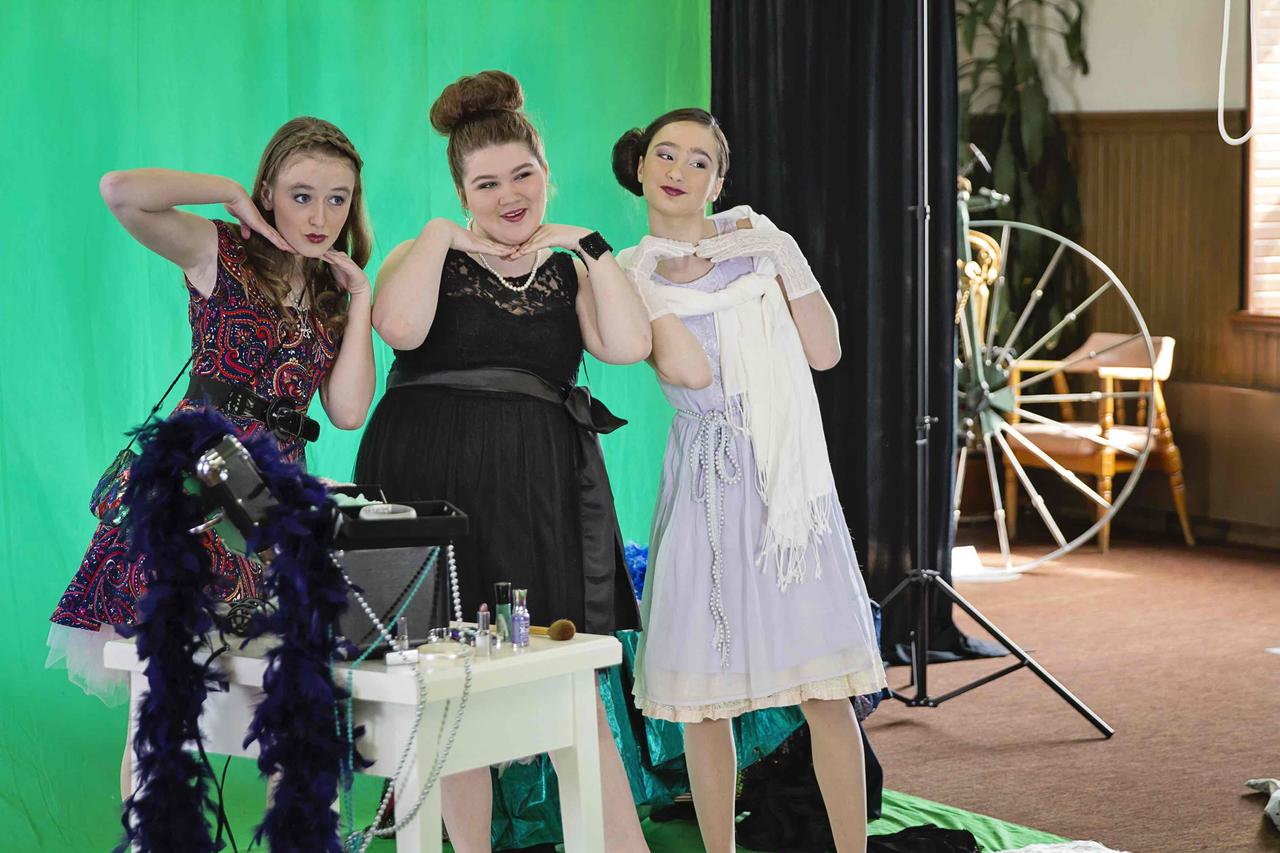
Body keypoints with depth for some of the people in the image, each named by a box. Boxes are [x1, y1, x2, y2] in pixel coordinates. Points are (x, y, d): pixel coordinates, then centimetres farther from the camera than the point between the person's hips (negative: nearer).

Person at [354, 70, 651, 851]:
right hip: (432, 484, -1)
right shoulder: (428, 255, 9)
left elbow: (630, 346, -3)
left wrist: (589, 244, -1)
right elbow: (401, 327, -15)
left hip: (541, 491, 1)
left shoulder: (569, 272, 16)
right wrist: (442, 235, -5)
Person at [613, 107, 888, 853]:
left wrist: (787, 259, -5)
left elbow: (825, 352, 0)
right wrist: (648, 281, -8)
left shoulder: (755, 242, 8)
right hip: (706, 483, 0)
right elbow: (692, 370, -12)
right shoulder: (631, 274, 4)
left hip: (788, 475, 0)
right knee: (703, 691, 3)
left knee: (825, 685, -2)